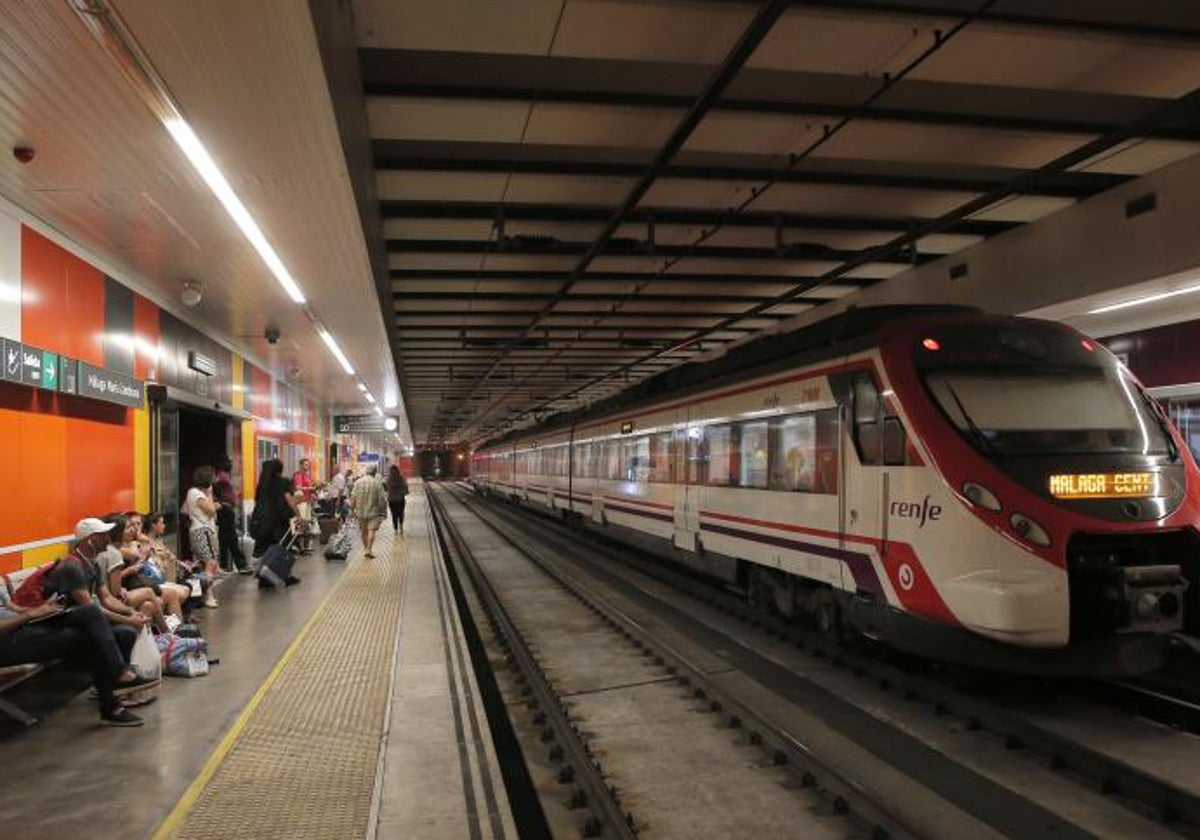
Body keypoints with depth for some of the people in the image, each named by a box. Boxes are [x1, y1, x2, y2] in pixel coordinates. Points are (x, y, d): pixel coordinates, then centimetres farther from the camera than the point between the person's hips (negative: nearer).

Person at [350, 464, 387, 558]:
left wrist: (352, 509, 8)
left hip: (361, 511, 4)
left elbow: (353, 497, -1)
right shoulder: (377, 483, -9)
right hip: (373, 511, -4)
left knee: (364, 530, 16)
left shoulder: (358, 482, -1)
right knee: (371, 530, -2)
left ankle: (365, 549, 24)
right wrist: (383, 510, 3)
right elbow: (382, 498, -8)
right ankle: (368, 549, -12)